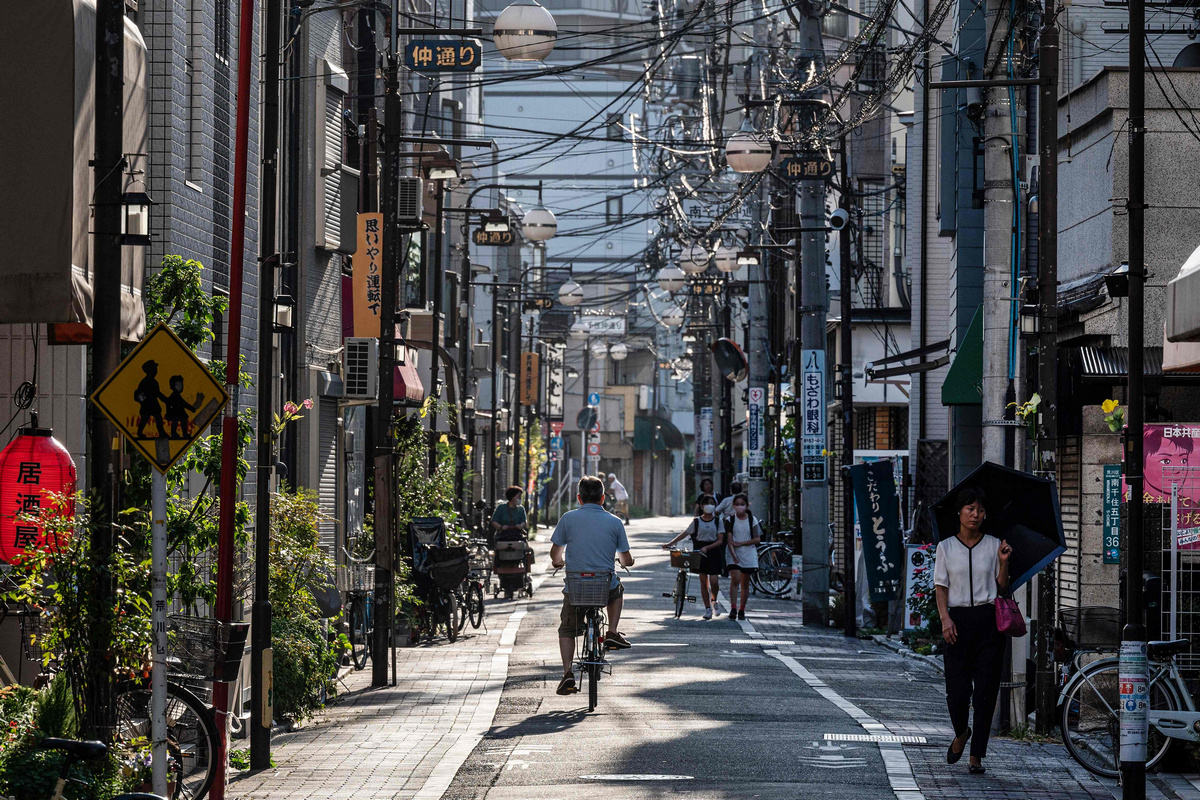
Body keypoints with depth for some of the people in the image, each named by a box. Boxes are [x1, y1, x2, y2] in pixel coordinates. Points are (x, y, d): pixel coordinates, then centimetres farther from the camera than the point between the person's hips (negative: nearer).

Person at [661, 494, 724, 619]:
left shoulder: (718, 522, 2)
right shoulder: (697, 521, 4)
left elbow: (720, 540, -4)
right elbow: (684, 534, 6)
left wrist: (707, 547, -18)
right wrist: (670, 543, 0)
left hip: (713, 553, -1)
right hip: (699, 553, 1)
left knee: (714, 581, -10)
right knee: (703, 582, 1)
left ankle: (714, 600, 20)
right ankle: (708, 608, 10)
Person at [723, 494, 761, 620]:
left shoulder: (752, 520, 2)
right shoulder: (730, 520, 1)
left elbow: (757, 539, -2)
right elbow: (729, 539, -5)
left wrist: (740, 543, -10)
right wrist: (733, 554, -18)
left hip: (748, 554, 1)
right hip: (733, 553, -1)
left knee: (745, 583, 7)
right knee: (735, 579, -17)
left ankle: (742, 610, 17)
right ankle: (733, 609, -18)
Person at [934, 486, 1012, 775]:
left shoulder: (993, 545, 8)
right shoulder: (946, 547, 7)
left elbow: (1002, 587, 8)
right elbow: (941, 587, 4)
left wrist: (1003, 562, -8)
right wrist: (945, 618, -9)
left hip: (988, 620, 0)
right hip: (959, 620, 0)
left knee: (985, 690, -3)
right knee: (957, 689, -6)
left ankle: (977, 756, 5)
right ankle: (961, 733, 26)